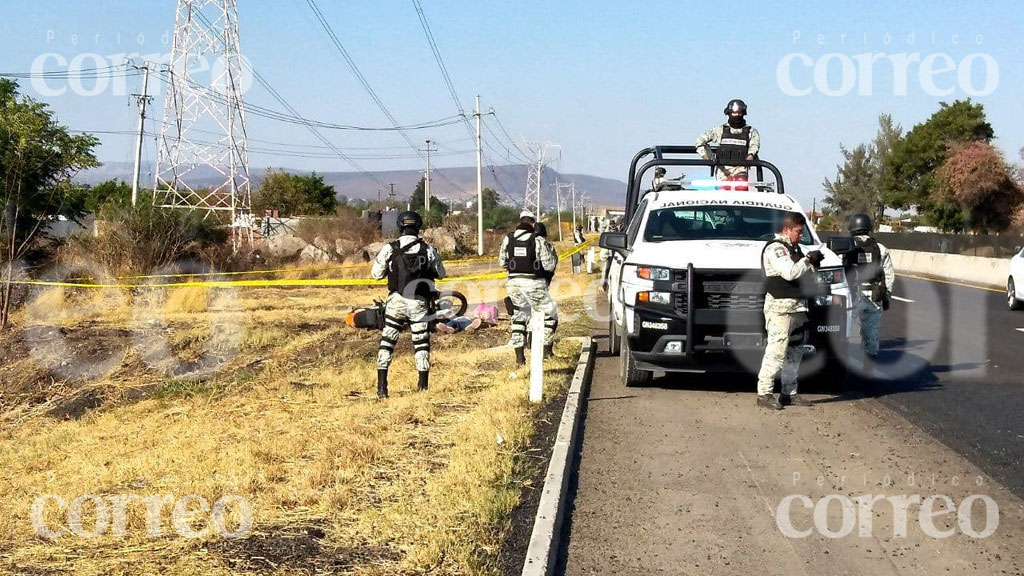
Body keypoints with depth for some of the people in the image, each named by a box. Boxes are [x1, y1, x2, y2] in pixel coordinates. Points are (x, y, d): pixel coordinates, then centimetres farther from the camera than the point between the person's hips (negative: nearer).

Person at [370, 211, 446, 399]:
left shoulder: (389, 249, -6)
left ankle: (381, 387, 0)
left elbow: (376, 274, 1)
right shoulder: (429, 250, -3)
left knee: (387, 342, 6)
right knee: (422, 343, 10)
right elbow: (441, 273, 9)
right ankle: (423, 386, 12)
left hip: (396, 301, 0)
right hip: (420, 302, 1)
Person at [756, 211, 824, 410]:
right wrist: (809, 260, -11)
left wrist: (812, 263, 5)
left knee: (794, 352, 12)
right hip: (780, 307, -10)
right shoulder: (775, 248, -11)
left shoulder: (794, 248, 19)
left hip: (796, 307, 10)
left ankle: (789, 393, 18)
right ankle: (764, 393, -9)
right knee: (776, 351, -12)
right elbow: (790, 273, -23)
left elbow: (801, 273, 24)